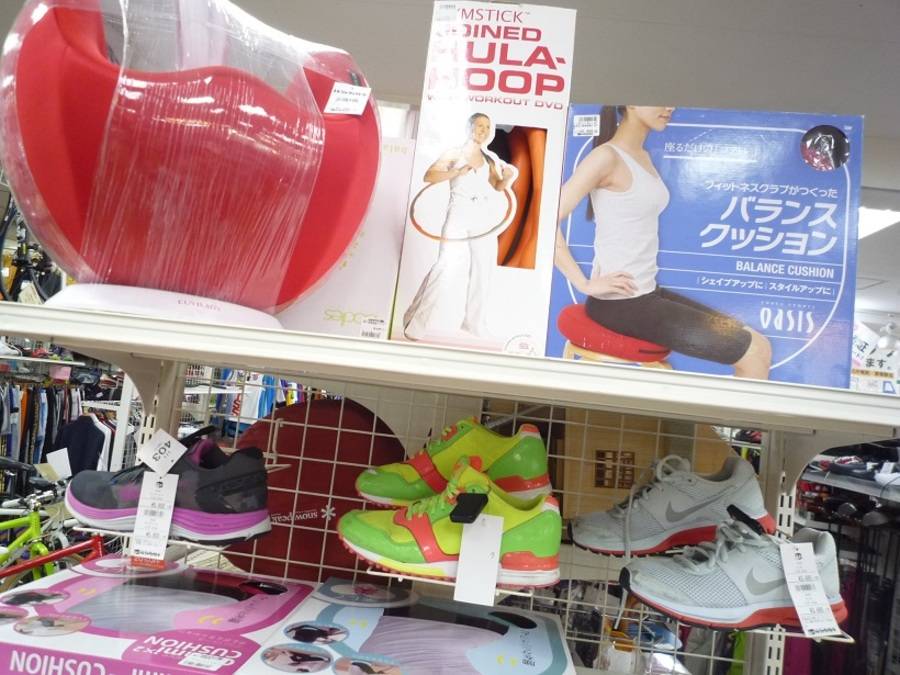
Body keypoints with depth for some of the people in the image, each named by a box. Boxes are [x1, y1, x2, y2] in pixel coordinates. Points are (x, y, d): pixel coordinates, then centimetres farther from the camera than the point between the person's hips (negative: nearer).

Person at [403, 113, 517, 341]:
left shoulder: (491, 158, 14)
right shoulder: (455, 153, 1)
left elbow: (498, 186, 17)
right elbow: (428, 176, -8)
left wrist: (509, 177, -4)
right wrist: (457, 172, -19)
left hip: (484, 220, 6)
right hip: (458, 217, -6)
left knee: (482, 272, 9)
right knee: (447, 267, -18)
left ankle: (475, 324, 23)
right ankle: (416, 323, -13)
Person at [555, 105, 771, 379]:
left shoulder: (643, 157, 15)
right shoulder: (607, 157, -12)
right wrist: (585, 285, -20)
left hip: (646, 293, 9)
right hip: (620, 301, -9)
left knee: (754, 344, 9)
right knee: (754, 351, -7)